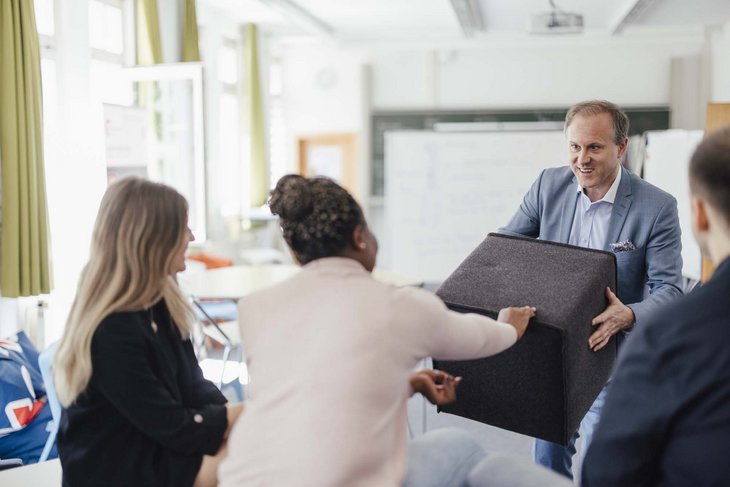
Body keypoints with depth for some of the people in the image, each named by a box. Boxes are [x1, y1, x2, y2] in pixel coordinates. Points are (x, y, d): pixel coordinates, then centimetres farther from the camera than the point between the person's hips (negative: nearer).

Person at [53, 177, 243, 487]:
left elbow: (192, 387, 4)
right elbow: (176, 428, -21)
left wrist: (242, 412, -13)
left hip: (160, 449, 8)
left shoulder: (156, 302, 3)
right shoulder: (111, 331, -25)